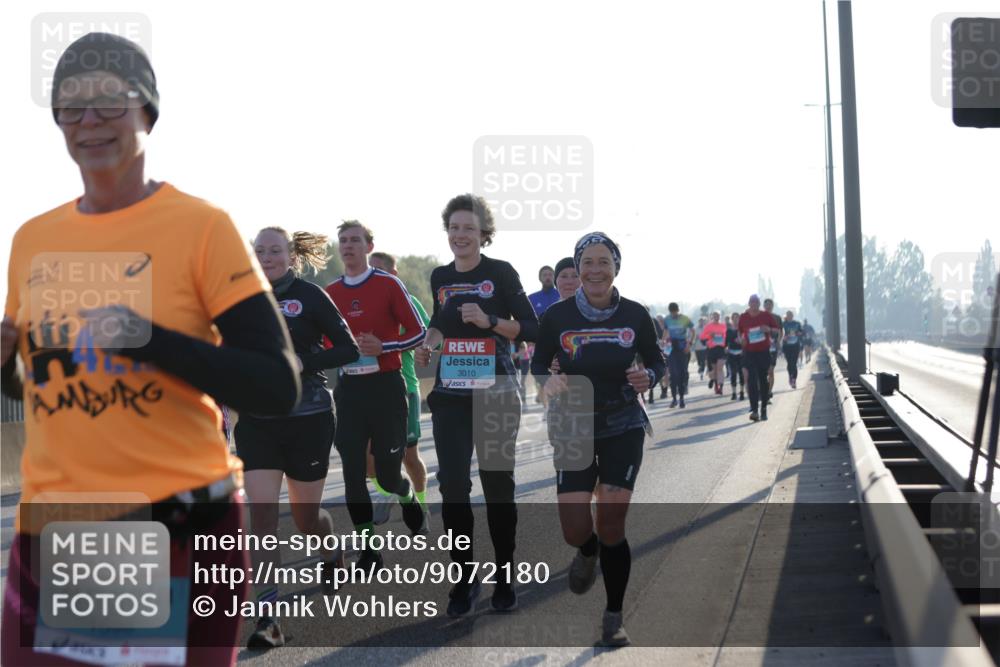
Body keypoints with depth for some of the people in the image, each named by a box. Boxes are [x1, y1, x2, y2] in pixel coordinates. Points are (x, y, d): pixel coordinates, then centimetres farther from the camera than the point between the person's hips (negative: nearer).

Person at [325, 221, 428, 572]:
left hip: (386, 386, -3)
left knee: (387, 473, 1)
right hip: (348, 388, 3)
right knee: (352, 473, -1)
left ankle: (409, 499, 37)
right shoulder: (330, 292, 7)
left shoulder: (389, 284, -4)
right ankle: (369, 550, 9)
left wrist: (382, 347, -17)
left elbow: (418, 333, -4)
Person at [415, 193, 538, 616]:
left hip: (495, 392, -3)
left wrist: (489, 321, -19)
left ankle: (504, 577, 15)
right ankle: (464, 578, 8)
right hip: (450, 395, 4)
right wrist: (427, 344, 7)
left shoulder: (500, 273, -4)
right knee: (452, 485, -2)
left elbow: (531, 329, -6)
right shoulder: (440, 277, 9)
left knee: (497, 483, 4)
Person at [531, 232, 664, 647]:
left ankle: (614, 618, 14)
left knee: (611, 525, -4)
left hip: (624, 429, 0)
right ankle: (588, 552, 34)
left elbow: (657, 363, 8)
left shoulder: (635, 316, -5)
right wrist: (549, 383, -18)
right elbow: (537, 369, 5)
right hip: (573, 430, 0)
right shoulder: (557, 317, -7)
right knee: (575, 530, -6)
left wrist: (647, 378, -15)